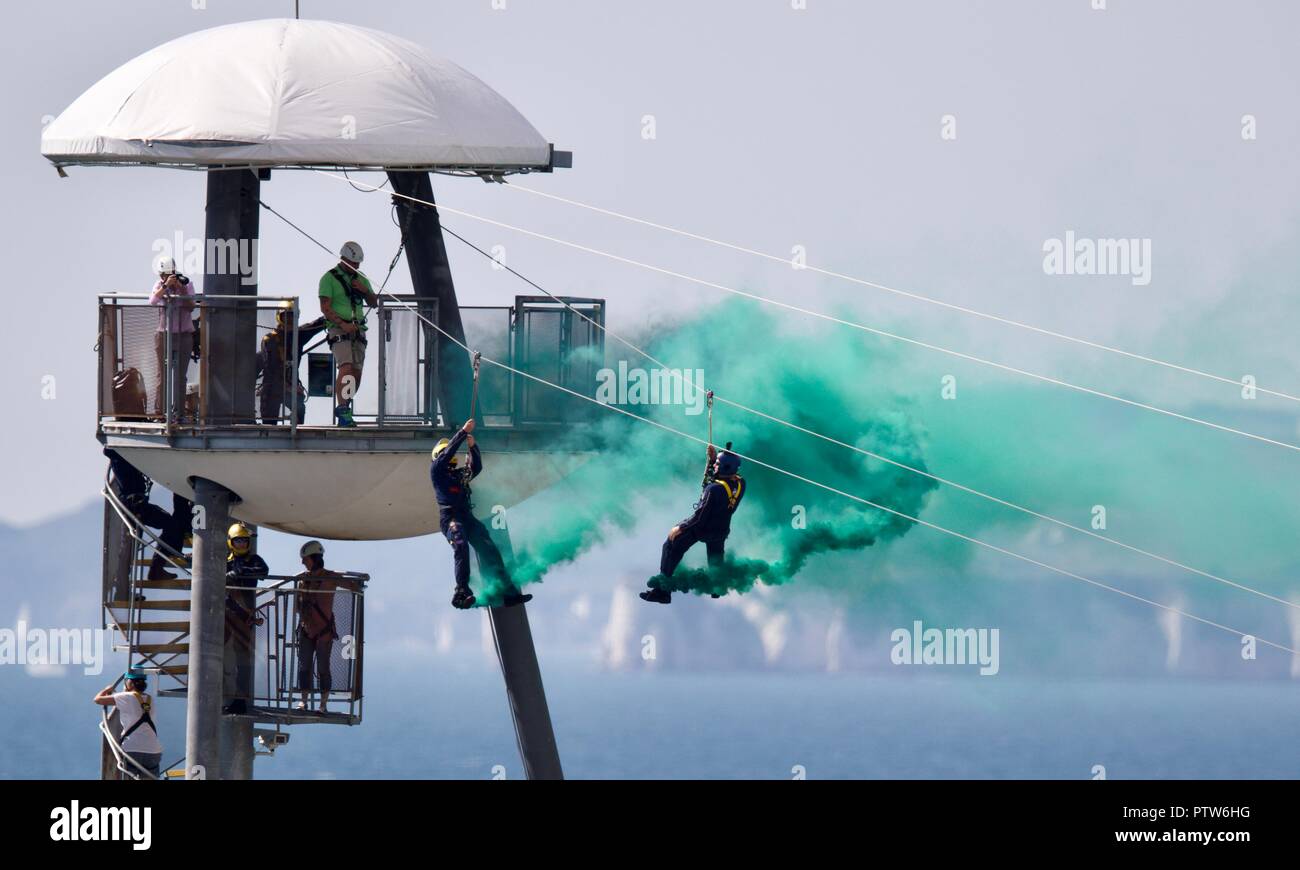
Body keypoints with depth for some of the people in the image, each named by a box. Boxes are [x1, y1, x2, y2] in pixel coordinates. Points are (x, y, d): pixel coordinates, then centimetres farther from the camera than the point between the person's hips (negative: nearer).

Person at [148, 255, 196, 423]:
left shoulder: (186, 284, 1)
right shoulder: (159, 285, 2)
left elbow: (191, 307, -7)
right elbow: (152, 301, -17)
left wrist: (181, 290, -17)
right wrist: (165, 286, -24)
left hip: (184, 335, 0)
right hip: (164, 334, 0)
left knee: (180, 376, 0)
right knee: (163, 374, 1)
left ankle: (178, 413, 3)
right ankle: (160, 411, 5)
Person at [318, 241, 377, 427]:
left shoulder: (360, 279, 17)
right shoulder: (329, 278, -2)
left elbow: (374, 303, 19)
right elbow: (325, 308, -8)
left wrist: (365, 290, -1)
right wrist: (343, 324, -19)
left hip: (357, 329, 6)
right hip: (339, 329, -6)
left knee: (356, 372, 3)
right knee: (346, 368, -21)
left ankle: (344, 409, 15)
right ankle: (343, 412, -26)